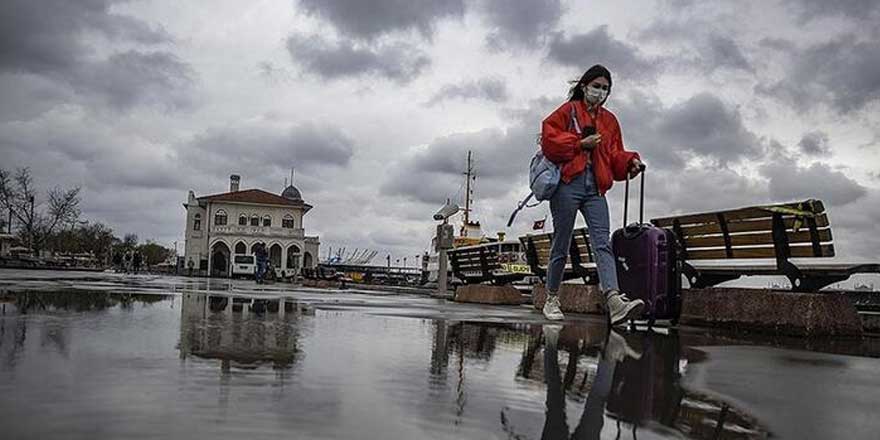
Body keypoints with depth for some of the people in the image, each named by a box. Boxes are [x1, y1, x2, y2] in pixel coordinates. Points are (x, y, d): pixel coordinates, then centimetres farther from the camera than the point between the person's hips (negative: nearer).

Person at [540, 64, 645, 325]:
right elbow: (549, 141, -5)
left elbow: (614, 155, 19)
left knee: (603, 243, -14)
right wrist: (581, 143, -10)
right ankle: (552, 300, 17)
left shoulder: (609, 120, 22)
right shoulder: (568, 111, 7)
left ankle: (615, 302, -29)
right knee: (561, 245, 2)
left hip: (595, 188, 4)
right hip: (568, 185, -4)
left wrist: (630, 161, -2)